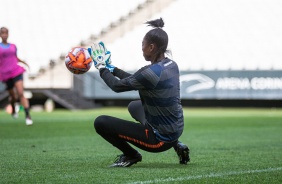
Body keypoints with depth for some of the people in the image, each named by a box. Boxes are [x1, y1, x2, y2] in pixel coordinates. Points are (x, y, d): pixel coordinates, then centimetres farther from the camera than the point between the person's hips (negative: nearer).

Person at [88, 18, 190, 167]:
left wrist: (101, 67, 5)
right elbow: (134, 80, 17)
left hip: (160, 139, -8)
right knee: (134, 106, 36)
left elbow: (117, 86, -10)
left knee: (101, 122, -9)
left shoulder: (152, 73, -24)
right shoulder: (171, 65, 3)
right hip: (176, 130, 8)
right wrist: (112, 69, 23)